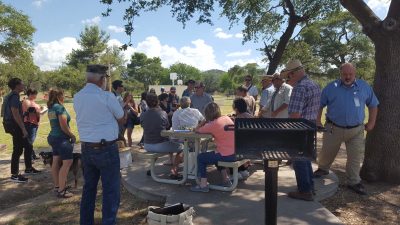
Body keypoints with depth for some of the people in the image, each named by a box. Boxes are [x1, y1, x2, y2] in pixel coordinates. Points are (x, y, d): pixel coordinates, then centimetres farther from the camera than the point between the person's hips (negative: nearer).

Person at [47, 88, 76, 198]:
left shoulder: (51, 108, 10)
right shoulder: (60, 107, -16)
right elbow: (64, 126, -19)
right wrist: (72, 136, -6)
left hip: (53, 137, 9)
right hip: (61, 138, -9)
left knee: (56, 162, 14)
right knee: (67, 162, -5)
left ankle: (57, 186, 25)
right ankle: (61, 190, -5)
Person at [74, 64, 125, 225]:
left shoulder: (77, 97, 5)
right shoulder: (107, 97, -14)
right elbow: (122, 120, -3)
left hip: (86, 148, 7)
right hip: (106, 149, -7)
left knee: (89, 187, 19)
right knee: (111, 190, 3)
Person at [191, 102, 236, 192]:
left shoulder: (213, 124, -15)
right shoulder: (227, 118, 6)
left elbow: (197, 130, -4)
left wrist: (205, 121, 9)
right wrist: (208, 122, 10)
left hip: (227, 156, -8)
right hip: (236, 153, 8)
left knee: (200, 157, 8)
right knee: (216, 154, 36)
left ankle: (203, 185, 11)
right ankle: (226, 180, 37)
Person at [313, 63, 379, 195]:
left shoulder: (364, 87, 2)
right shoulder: (331, 87, -4)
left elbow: (373, 105, 12)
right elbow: (319, 105, 4)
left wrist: (371, 122, 7)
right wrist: (318, 121, 1)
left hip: (356, 130, 1)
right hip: (334, 128, -1)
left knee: (356, 157, 5)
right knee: (327, 153, 11)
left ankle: (354, 182, 20)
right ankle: (323, 169, 39)